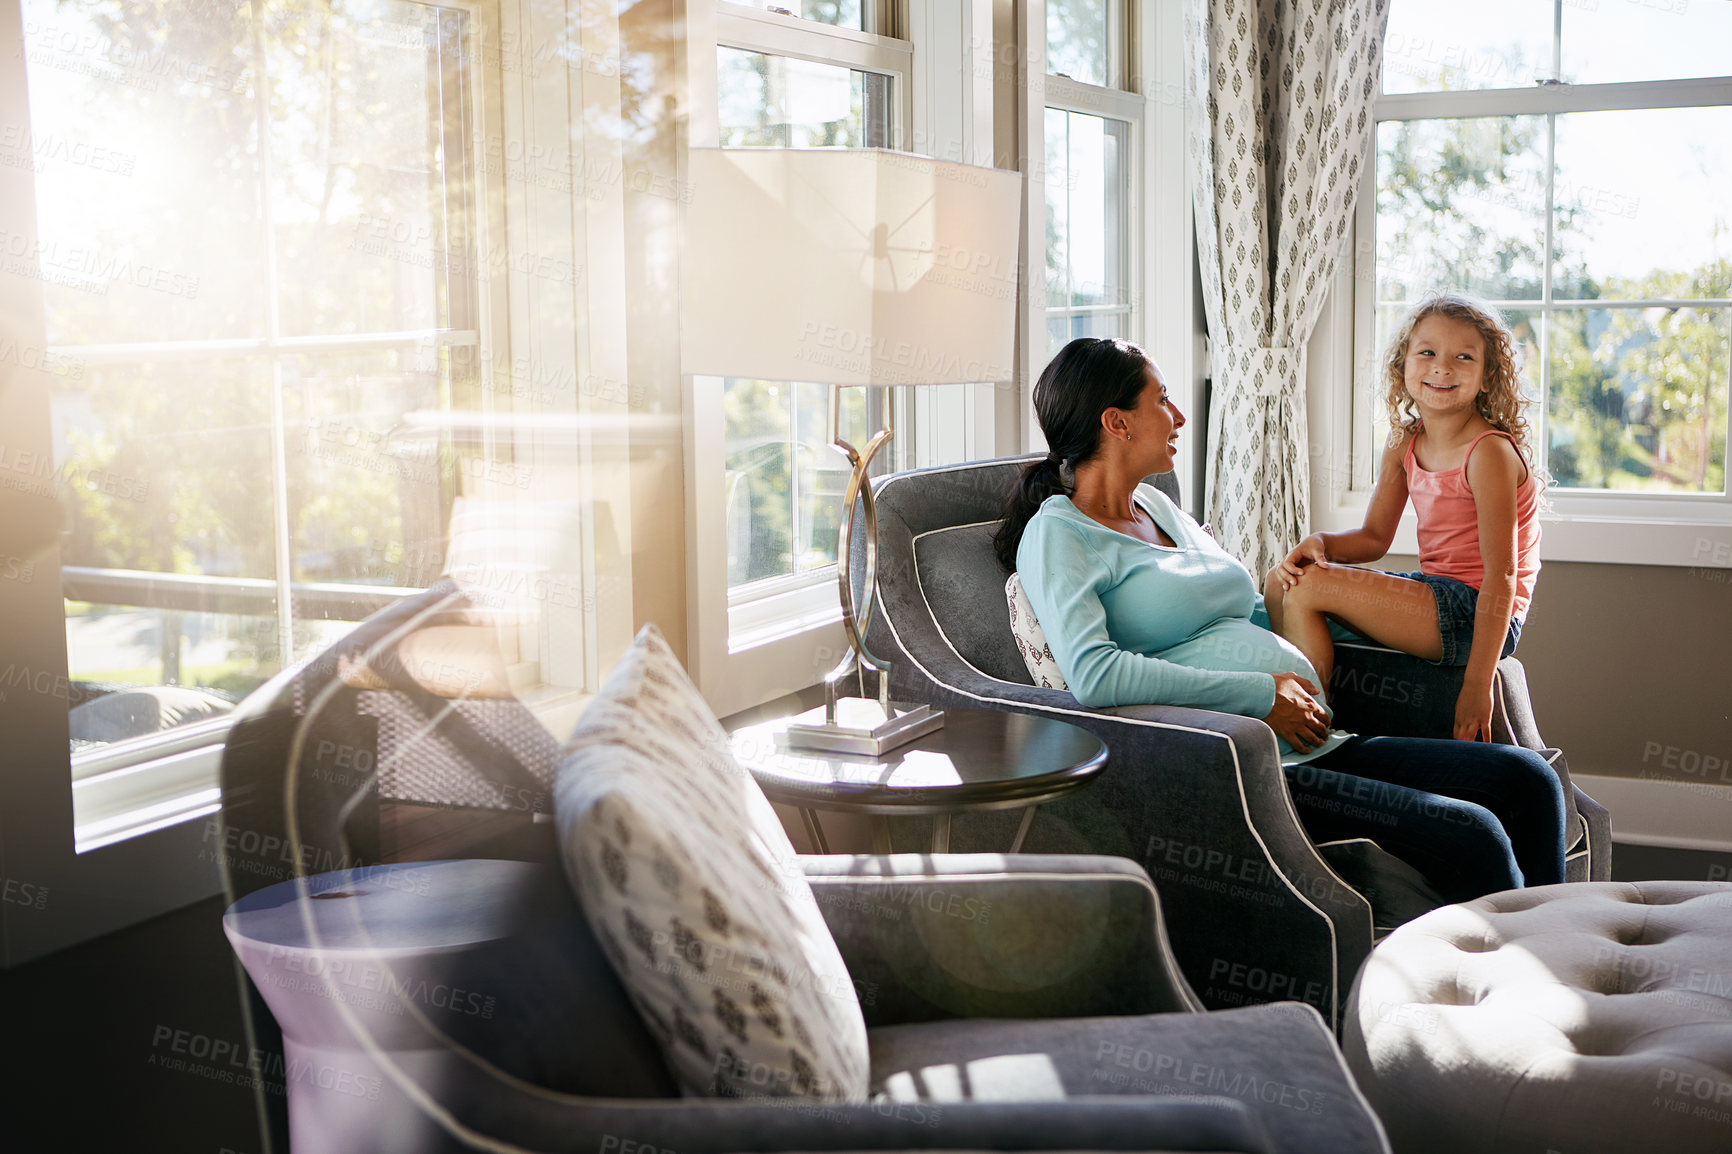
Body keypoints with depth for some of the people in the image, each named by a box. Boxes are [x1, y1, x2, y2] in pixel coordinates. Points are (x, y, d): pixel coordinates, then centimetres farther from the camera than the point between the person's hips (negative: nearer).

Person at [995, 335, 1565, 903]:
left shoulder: (1157, 505, 22)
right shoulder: (1056, 533, -5)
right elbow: (1092, 674, -22)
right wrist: (1261, 694, -18)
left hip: (1312, 746, 9)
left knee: (1527, 778, -3)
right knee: (1470, 837, -21)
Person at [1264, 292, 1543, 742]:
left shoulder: (1490, 452, -17)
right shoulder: (1404, 444, 7)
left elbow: (1501, 576, -20)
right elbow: (1374, 537, 14)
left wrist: (1477, 686, -22)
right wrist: (1318, 543, -10)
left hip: (1478, 615, -9)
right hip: (1435, 592, 9)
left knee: (1308, 586, -19)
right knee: (1281, 581, 5)